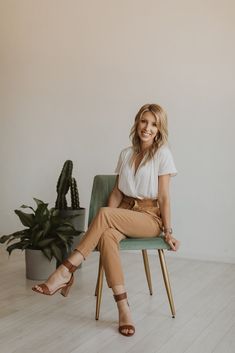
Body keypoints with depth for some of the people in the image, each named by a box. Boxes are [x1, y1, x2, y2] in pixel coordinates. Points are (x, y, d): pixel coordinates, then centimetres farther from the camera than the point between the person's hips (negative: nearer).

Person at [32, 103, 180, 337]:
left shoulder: (162, 154, -2)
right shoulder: (125, 154, 13)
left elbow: (163, 196, -4)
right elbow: (117, 192, 12)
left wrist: (168, 231, -8)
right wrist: (102, 223, -2)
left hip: (150, 217, -4)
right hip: (124, 215, 4)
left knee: (104, 214, -33)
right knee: (106, 235, -33)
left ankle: (66, 272, -29)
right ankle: (123, 307, -34)